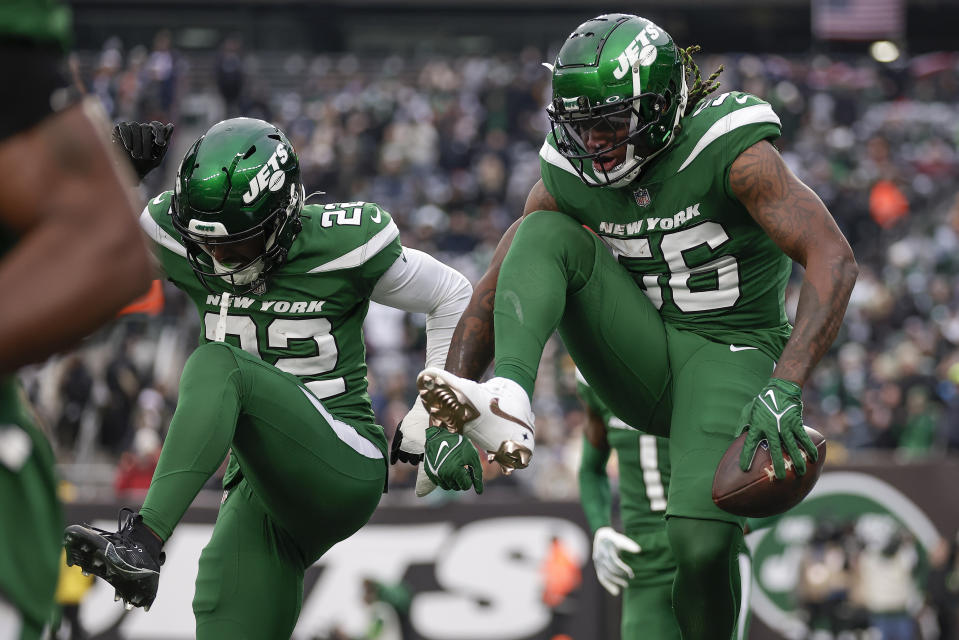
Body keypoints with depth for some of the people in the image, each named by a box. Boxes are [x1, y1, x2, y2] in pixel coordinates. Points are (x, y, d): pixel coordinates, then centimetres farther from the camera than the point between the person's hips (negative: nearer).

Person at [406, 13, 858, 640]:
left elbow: (834, 260, -27)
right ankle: (509, 406, -39)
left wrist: (785, 388, -38)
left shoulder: (730, 150, -19)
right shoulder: (568, 177, -3)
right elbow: (492, 298, 1)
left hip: (730, 352, -5)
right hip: (643, 364, 5)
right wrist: (447, 422, -10)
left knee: (701, 540, -29)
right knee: (545, 235, -17)